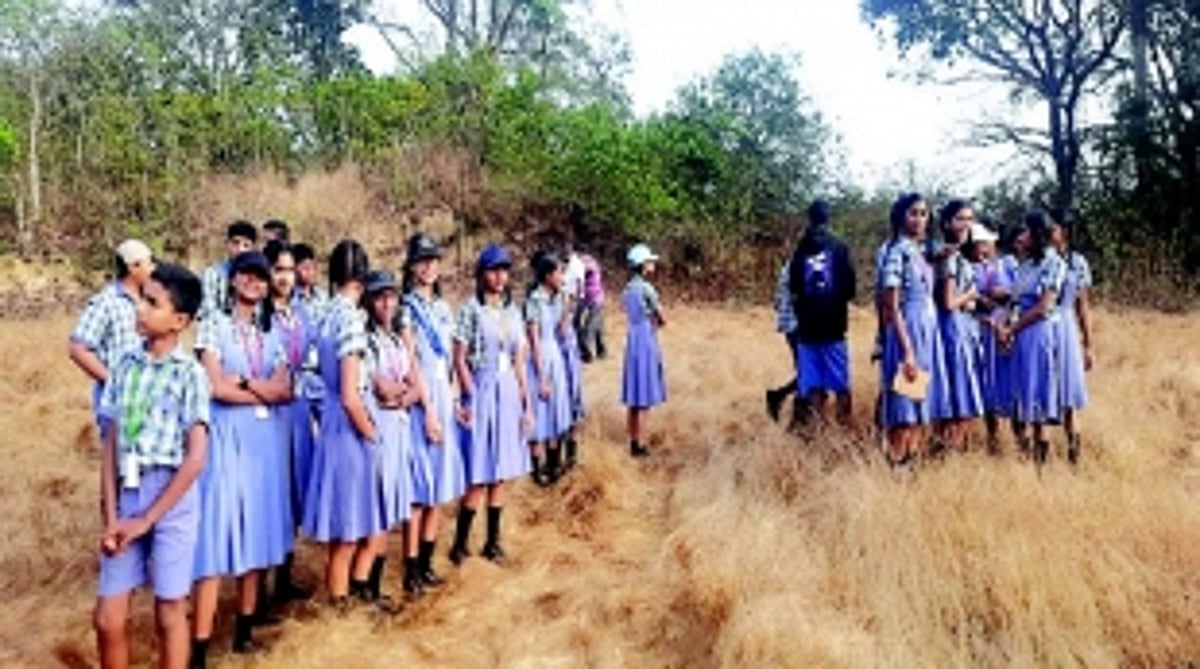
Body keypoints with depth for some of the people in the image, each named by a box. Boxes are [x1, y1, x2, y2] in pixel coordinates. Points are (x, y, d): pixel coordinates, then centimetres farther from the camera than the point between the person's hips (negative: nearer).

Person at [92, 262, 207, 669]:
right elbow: (112, 443, 7)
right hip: (126, 496, 4)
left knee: (169, 613, 7)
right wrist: (110, 516, -2)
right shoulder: (126, 365, 6)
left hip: (171, 497, -4)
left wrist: (147, 519, -10)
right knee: (107, 618, 7)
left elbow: (196, 458, -10)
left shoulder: (189, 373, -7)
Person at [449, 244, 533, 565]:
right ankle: (460, 544, 7)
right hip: (482, 391, -5)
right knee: (480, 477, -5)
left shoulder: (512, 311, 10)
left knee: (500, 475, 9)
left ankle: (493, 541, 19)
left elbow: (519, 361, 12)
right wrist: (470, 398, -13)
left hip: (509, 393, 5)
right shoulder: (471, 310, -6)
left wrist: (526, 403, 10)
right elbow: (459, 359, -8)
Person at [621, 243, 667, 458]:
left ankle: (633, 442, 19)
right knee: (644, 399, -2)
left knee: (633, 398, 12)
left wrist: (650, 322, 3)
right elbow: (662, 320, -10)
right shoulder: (646, 289, -15)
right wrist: (654, 322, 8)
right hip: (646, 341, -8)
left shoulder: (627, 289, 8)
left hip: (632, 339, 8)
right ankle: (639, 446, 2)